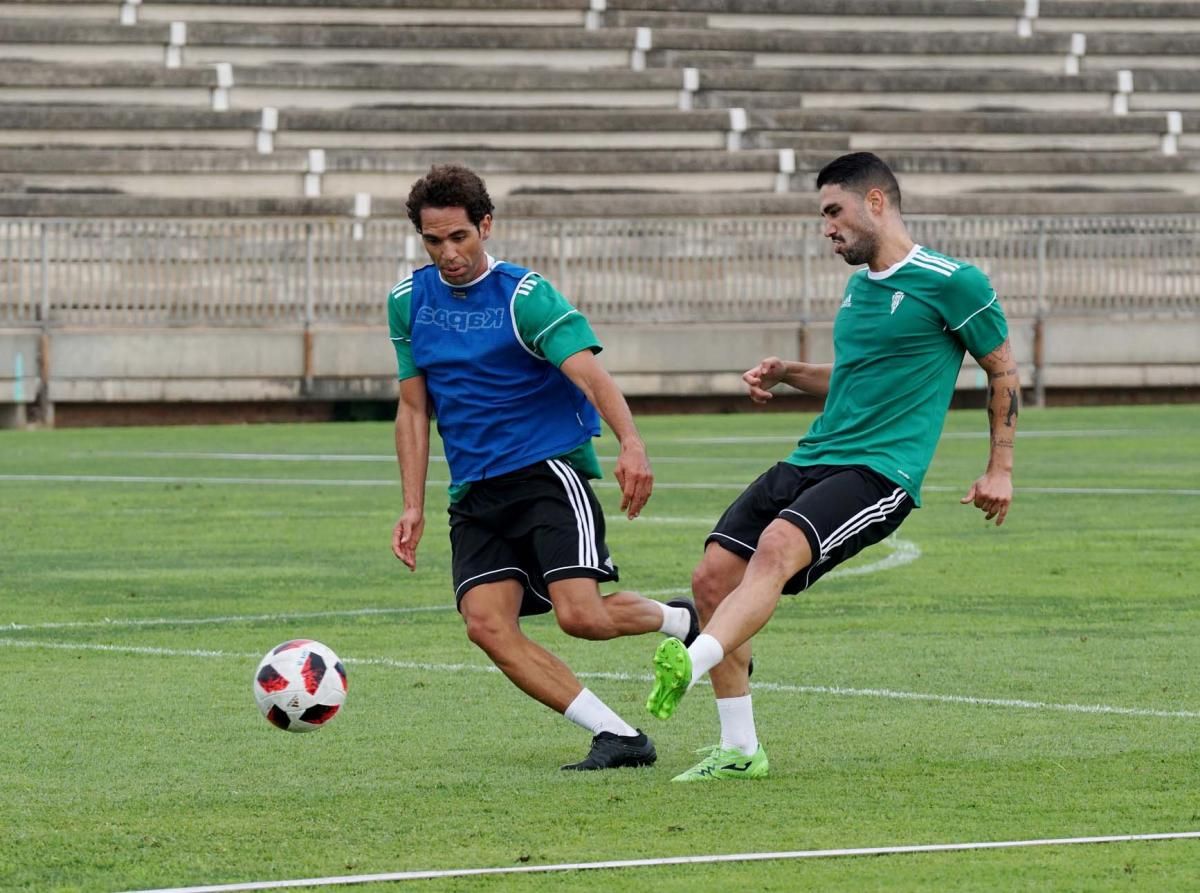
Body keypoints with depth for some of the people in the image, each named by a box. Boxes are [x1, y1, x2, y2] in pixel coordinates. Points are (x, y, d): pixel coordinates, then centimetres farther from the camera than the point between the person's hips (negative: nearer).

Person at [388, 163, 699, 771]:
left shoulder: (525, 297, -10)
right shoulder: (408, 303, 8)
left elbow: (590, 373, -23)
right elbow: (414, 408, 16)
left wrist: (631, 444, -41)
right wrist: (413, 508, 8)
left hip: (549, 469, -5)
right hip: (475, 492, 5)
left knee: (580, 614, -22)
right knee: (486, 624, -18)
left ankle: (682, 621, 12)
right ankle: (618, 737, -14)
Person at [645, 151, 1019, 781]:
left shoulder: (951, 283, -4)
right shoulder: (859, 286, 20)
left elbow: (1003, 371, 4)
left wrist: (1000, 469, 3)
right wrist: (787, 374, 16)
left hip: (880, 471, -8)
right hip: (811, 461, 8)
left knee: (776, 549, -34)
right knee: (713, 576, -5)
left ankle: (691, 666, -52)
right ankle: (738, 750, 4)